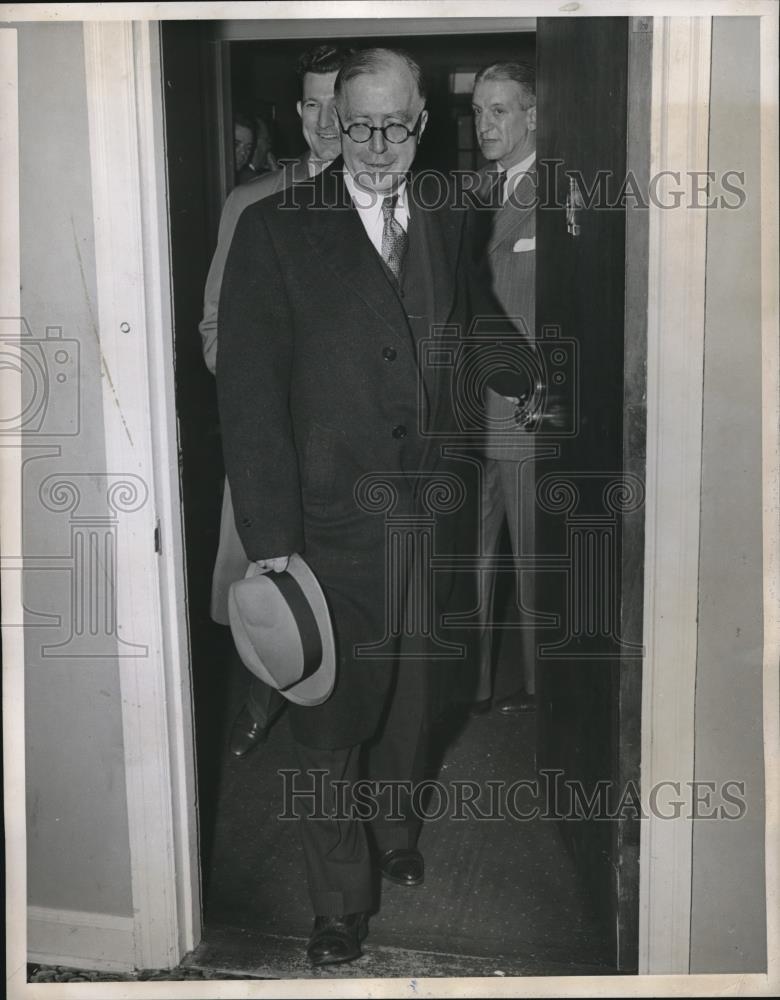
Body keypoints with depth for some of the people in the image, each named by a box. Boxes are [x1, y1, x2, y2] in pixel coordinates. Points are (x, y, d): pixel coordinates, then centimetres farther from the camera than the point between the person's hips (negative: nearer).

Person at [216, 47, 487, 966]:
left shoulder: (444, 225, 7)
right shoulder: (276, 230, -8)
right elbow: (248, 392, -11)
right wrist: (267, 539, -14)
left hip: (427, 519, 4)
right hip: (329, 528, -4)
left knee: (407, 701, 21)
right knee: (330, 724, 6)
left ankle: (396, 830, 47)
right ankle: (340, 902, 26)